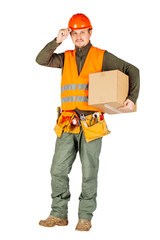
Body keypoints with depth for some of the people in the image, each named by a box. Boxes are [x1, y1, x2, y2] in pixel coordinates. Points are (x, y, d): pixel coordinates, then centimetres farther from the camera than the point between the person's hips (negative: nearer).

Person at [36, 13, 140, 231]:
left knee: (89, 172, 1)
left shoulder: (102, 57, 3)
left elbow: (132, 71, 5)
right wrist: (56, 41, -8)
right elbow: (41, 60, 2)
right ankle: (59, 215, 15)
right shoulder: (66, 58, 14)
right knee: (58, 170, 3)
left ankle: (85, 217, 13)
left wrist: (132, 98, -7)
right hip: (67, 124, 4)